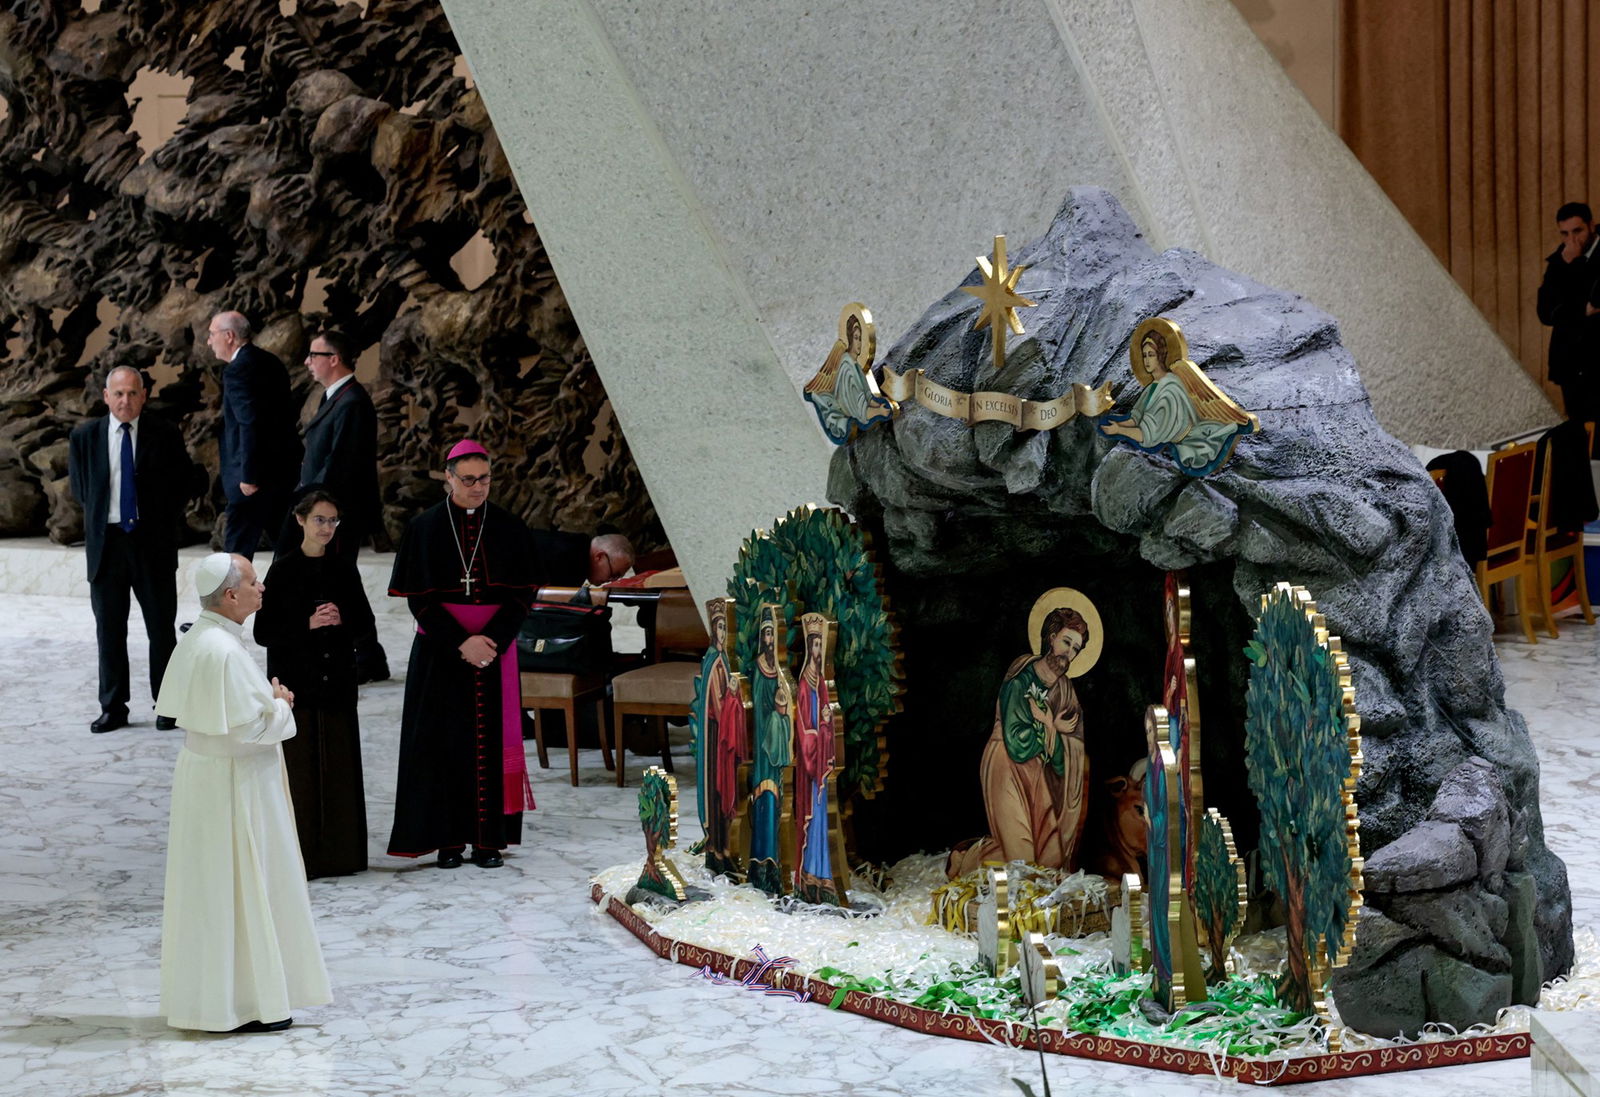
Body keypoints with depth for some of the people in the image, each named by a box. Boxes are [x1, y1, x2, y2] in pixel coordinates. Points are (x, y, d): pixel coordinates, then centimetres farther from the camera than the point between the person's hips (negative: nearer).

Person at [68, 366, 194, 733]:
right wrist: (100, 515, 6)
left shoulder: (165, 436, -2)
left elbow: (182, 483, 6)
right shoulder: (84, 436, 3)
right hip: (105, 541, 2)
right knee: (109, 629, 6)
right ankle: (113, 708, 15)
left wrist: (163, 521, 2)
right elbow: (80, 488, 13)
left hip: (153, 542, -1)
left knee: (162, 627, 4)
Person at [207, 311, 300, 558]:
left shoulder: (238, 370, -15)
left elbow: (249, 424, -22)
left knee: (236, 551, -2)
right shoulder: (270, 361, 13)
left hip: (257, 474, -9)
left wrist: (248, 476, -20)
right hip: (285, 469, 9)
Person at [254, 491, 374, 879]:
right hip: (295, 681, -4)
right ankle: (300, 857, 5)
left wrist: (341, 618, -10)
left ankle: (338, 853, 15)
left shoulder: (344, 569, 7)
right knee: (298, 769, -3)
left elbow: (366, 621, 10)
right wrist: (308, 624, -19)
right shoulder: (284, 569, -4)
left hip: (337, 682, 4)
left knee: (339, 767, 6)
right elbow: (264, 631, -6)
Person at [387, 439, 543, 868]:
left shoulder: (508, 528, 3)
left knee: (491, 740, 0)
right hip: (439, 652, -1)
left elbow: (522, 593, 1)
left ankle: (488, 838, 6)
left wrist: (492, 640, -13)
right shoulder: (425, 527, 0)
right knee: (445, 741, -1)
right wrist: (461, 643, -13)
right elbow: (419, 597, -4)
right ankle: (449, 838, 6)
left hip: (496, 650, 1)